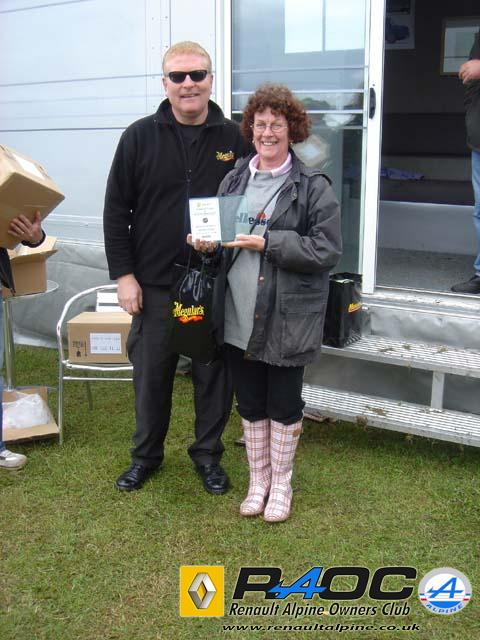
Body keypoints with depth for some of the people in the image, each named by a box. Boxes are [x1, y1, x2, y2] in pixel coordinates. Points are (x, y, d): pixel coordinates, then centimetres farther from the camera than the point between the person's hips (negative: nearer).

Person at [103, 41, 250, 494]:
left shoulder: (232, 138, 2)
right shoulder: (140, 137, -1)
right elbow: (116, 210, 0)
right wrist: (123, 274, -5)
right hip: (154, 283, 0)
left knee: (214, 373, 10)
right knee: (151, 372, 10)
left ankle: (208, 454, 29)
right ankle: (146, 455, 30)